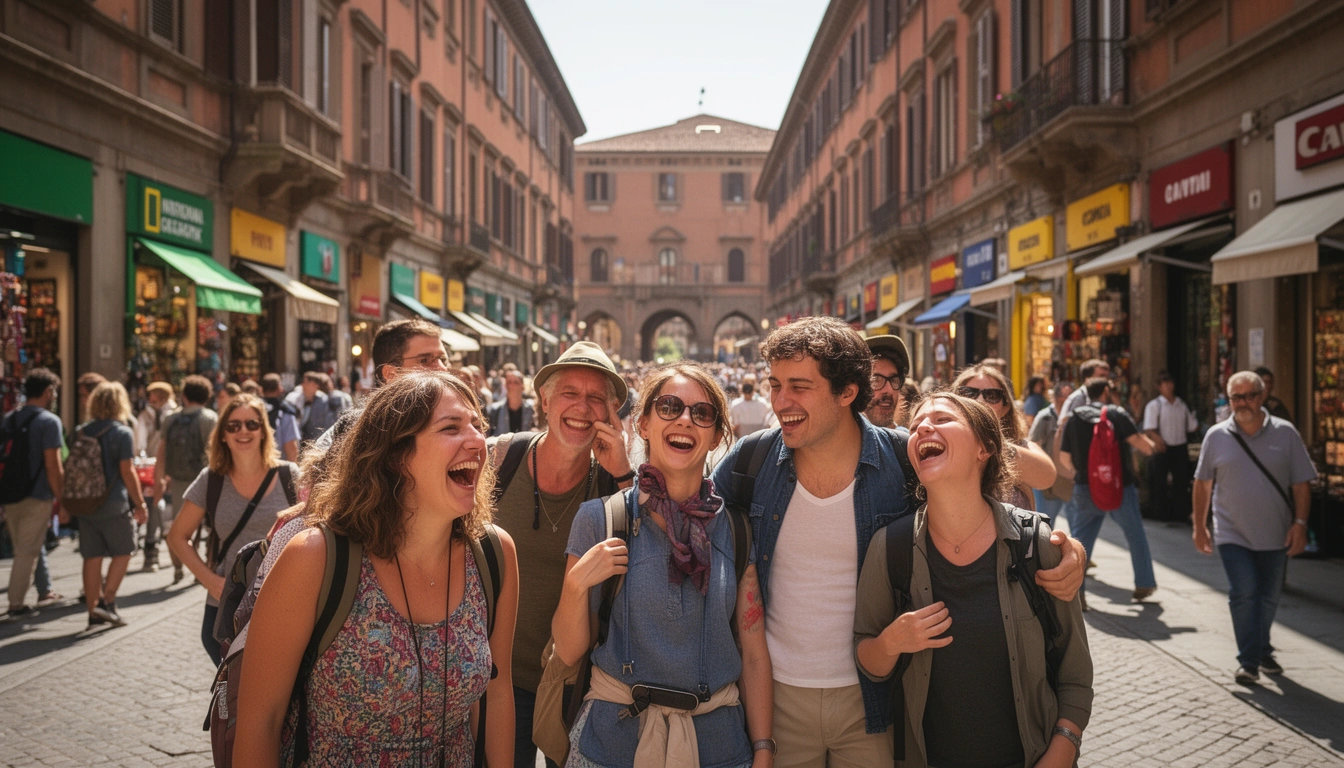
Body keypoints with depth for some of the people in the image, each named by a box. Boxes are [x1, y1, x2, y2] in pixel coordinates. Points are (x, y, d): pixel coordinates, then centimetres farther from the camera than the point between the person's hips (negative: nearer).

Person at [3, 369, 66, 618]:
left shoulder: (9, 419, 10)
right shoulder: (49, 421, -12)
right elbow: (53, 467, -16)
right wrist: (62, 501, -11)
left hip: (10, 497, 7)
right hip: (36, 498, -7)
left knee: (22, 550, 17)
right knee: (27, 553, 2)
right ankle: (17, 604, 8)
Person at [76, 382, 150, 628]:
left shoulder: (81, 433, 7)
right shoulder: (122, 432, -9)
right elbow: (127, 471, -12)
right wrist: (140, 503, -6)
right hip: (114, 504, -5)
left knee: (92, 557, 9)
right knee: (122, 553, 8)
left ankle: (93, 611, 14)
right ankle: (107, 601, -1)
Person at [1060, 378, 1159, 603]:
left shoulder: (1073, 419, 4)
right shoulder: (1116, 414, -7)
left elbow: (1064, 458, 6)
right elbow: (1142, 445, -12)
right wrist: (1150, 445, 11)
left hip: (1085, 489, 2)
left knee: (1081, 539, 8)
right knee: (1135, 535, 16)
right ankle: (1144, 585, 25)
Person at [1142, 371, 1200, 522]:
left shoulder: (1182, 405, 11)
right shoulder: (1154, 405, -3)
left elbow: (1192, 426, 17)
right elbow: (1149, 429, -13)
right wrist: (1157, 440, -28)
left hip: (1180, 448, 4)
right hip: (1162, 449, -4)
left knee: (1182, 480, 7)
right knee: (1159, 482, 1)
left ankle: (1179, 512, 20)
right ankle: (1159, 513, 12)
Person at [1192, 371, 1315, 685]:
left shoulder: (1285, 433, -3)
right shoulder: (1216, 436, -2)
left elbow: (1301, 484, 0)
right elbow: (1203, 484, 4)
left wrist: (1300, 523, -8)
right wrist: (1199, 527, 4)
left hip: (1275, 535, 2)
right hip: (1233, 534, -1)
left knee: (1269, 597, 13)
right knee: (1244, 594, -9)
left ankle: (1262, 651, 34)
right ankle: (1249, 662, 0)